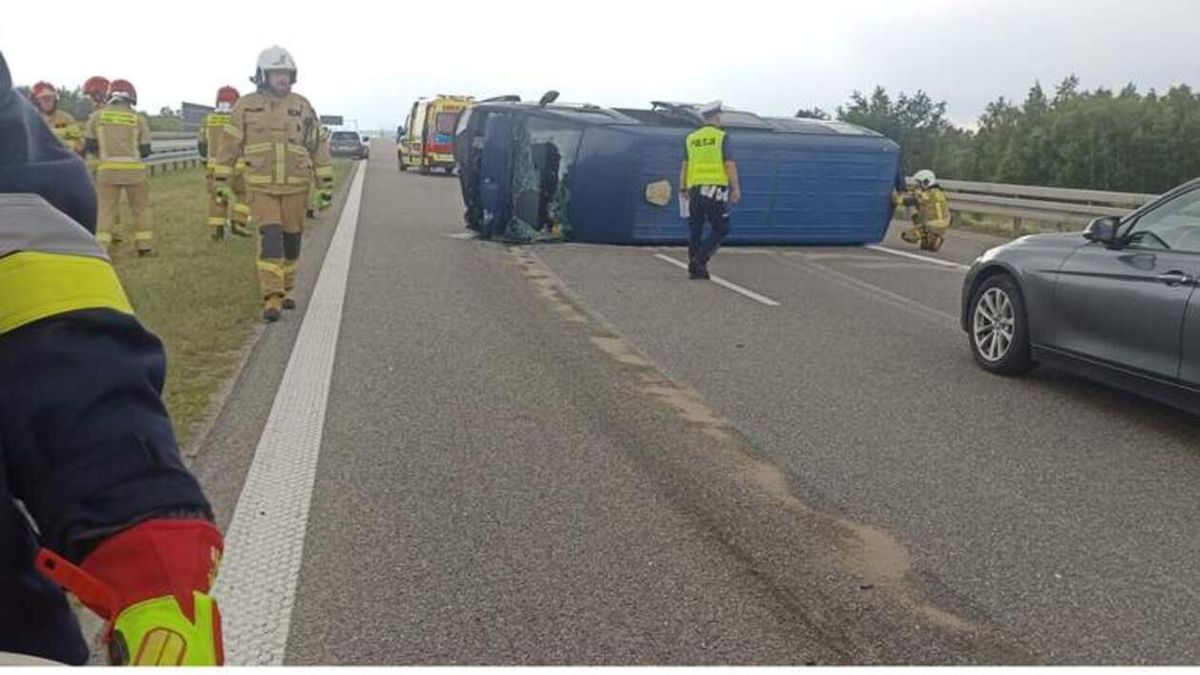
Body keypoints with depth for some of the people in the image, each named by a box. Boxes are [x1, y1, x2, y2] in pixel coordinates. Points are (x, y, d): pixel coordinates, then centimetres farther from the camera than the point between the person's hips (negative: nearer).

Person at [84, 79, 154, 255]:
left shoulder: (97, 116, 3)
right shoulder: (138, 119, 1)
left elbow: (89, 145, 6)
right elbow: (145, 150, 3)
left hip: (107, 169, 1)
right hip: (134, 169, -1)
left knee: (105, 208, 6)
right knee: (141, 208, 13)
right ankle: (144, 246, 16)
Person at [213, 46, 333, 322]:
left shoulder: (302, 106, 1)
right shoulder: (246, 106, -2)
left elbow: (318, 145, 3)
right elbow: (230, 145, 3)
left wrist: (326, 184, 0)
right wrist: (221, 181, 2)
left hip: (296, 186, 2)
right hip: (261, 186, -2)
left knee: (290, 241, 8)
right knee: (270, 240, -13)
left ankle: (284, 289, 28)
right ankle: (272, 299, -14)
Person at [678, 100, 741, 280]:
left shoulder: (691, 138, 11)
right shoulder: (722, 137, -2)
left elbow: (685, 165, 9)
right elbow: (729, 164, -7)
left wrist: (683, 188, 14)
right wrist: (736, 188, -4)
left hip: (695, 189, 5)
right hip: (715, 187, -5)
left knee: (695, 230, 10)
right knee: (721, 230, 3)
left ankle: (695, 268, 11)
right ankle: (700, 260, -13)